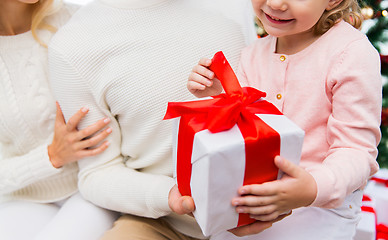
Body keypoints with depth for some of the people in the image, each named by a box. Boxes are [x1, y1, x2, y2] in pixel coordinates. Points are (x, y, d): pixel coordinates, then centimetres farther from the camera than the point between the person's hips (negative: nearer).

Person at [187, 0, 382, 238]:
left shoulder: (353, 52, -15)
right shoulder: (253, 55, 3)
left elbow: (357, 152, -16)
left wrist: (314, 189, -34)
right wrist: (216, 97, -9)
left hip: (323, 206, -3)